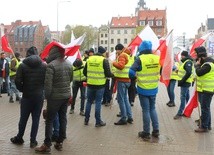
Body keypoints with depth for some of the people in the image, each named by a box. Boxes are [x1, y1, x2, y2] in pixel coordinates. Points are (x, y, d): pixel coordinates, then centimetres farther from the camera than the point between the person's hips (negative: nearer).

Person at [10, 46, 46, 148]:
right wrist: (41, 89, 9)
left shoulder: (23, 65, -6)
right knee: (36, 119, 8)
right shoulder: (44, 65, -2)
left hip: (27, 96, -1)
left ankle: (19, 138, 28)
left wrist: (22, 89, 6)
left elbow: (17, 81, -10)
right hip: (39, 96, 1)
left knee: (23, 118, 13)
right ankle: (33, 141, 14)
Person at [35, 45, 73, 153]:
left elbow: (48, 83, -16)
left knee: (49, 120, 2)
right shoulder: (69, 64, 5)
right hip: (66, 95, 6)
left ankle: (47, 145, 5)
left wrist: (47, 96, -7)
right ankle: (60, 142, 19)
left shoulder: (51, 65, -16)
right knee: (63, 119, 12)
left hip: (55, 96, -6)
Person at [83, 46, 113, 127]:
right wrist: (113, 75, 11)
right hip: (100, 85, -4)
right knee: (98, 102, 4)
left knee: (89, 101, 15)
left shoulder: (89, 59, 5)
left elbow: (84, 72, 9)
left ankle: (86, 120, 21)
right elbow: (108, 73, -10)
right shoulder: (104, 60, -8)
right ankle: (98, 121, 10)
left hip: (90, 84, 4)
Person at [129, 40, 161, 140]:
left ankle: (146, 133, 14)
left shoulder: (140, 59, -16)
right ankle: (156, 130, 23)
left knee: (146, 110, 5)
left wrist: (137, 75, -3)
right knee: (153, 109, 19)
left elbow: (131, 72, -21)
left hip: (143, 89, -4)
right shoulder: (157, 58, -3)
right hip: (154, 89, 4)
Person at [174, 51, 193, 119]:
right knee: (187, 98, 14)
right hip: (185, 83, 10)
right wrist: (181, 81, 11)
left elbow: (189, 73, -27)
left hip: (185, 83, -10)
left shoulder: (188, 62, -16)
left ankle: (180, 113, -4)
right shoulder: (185, 62, 17)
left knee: (183, 98, -7)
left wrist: (182, 81, -23)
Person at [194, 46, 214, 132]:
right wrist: (199, 64, 2)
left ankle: (204, 127, 2)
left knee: (204, 108, -5)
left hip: (207, 90, -10)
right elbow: (202, 74, 15)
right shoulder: (206, 62, 12)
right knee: (206, 108, 17)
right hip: (205, 89, 10)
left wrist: (197, 65, -10)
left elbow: (199, 73, -25)